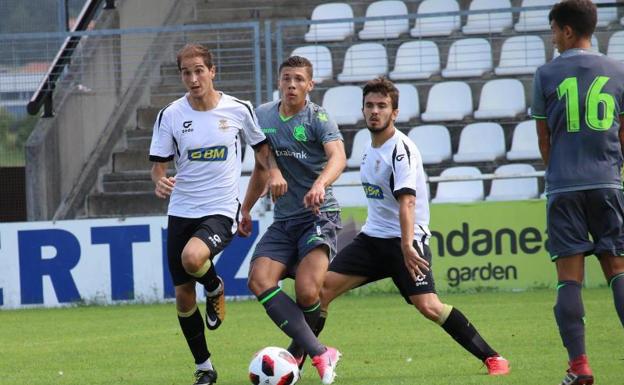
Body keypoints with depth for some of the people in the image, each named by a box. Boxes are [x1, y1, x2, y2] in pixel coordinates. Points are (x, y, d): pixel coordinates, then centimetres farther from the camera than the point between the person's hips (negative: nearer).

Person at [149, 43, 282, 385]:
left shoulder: (238, 110, -3)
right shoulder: (170, 115, -2)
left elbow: (262, 148, 12)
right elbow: (158, 166, 3)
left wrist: (274, 171, -7)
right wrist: (159, 181, -20)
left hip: (220, 211, -3)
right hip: (181, 212, 3)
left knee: (192, 258, -33)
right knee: (183, 297, 4)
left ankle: (215, 290, 3)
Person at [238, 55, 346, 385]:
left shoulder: (318, 118, -8)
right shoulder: (263, 116, 10)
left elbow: (338, 156, -26)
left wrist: (320, 184, -45)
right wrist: (246, 209, 26)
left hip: (319, 215, -6)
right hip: (283, 219, 6)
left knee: (307, 291, -21)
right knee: (259, 280, -17)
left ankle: (296, 354, 9)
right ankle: (320, 354, -21)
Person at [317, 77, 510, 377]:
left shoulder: (401, 150, -15)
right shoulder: (371, 147, 11)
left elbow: (406, 201, -28)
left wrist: (407, 245, -39)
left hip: (405, 239, -8)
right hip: (372, 237, 8)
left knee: (429, 307, -21)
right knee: (323, 287, -4)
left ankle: (492, 359, -14)